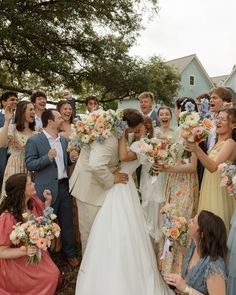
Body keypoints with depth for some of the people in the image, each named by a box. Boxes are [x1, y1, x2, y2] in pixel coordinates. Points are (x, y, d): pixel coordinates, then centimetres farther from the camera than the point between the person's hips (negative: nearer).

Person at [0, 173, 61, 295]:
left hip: (35, 251, 7)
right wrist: (24, 251, -35)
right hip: (17, 261, -6)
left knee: (54, 274, -1)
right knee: (48, 279, -4)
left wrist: (48, 201, -9)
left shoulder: (33, 201, -14)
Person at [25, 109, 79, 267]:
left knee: (67, 222, 15)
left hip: (65, 186, 5)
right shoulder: (34, 141, -8)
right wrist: (48, 157, -25)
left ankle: (70, 253, 34)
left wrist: (72, 158, -2)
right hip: (48, 189, -5)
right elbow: (30, 164, -12)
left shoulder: (64, 140, 11)